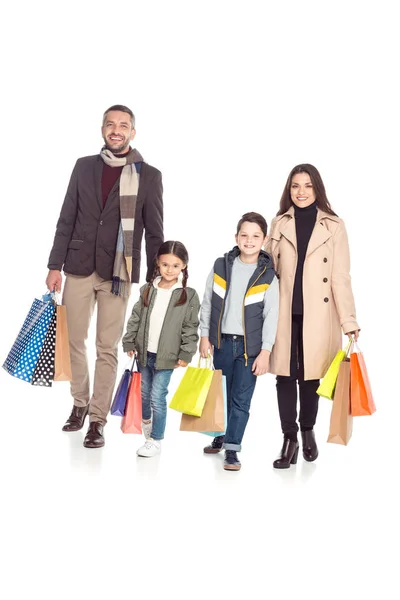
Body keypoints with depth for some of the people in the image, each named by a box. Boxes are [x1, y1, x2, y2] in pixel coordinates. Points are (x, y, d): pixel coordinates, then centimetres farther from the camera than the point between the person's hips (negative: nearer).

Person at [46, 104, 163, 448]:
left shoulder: (149, 175, 0)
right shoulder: (84, 166, 8)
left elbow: (154, 231, 1)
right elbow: (67, 220, 8)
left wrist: (155, 279, -2)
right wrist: (55, 265, 4)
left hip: (117, 272, -2)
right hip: (78, 267, 3)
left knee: (107, 348, 0)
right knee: (76, 341, 10)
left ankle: (98, 419, 9)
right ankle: (80, 404, 28)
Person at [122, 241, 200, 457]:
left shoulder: (189, 295, -8)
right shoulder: (147, 290, 1)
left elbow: (191, 327, -7)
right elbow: (136, 318, 7)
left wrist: (186, 353, -10)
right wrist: (130, 342, 5)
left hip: (167, 356, -4)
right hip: (144, 352, 4)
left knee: (157, 397, -5)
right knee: (144, 392, 19)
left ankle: (155, 440, 7)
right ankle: (147, 420, 47)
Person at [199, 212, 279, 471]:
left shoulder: (268, 276, -5)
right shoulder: (221, 266, 1)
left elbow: (271, 316, -5)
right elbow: (207, 304, 7)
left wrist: (265, 352, -9)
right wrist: (205, 337, 4)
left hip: (250, 347, -2)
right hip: (222, 342, 2)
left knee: (241, 399, 0)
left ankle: (232, 448, 10)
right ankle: (221, 435, 34)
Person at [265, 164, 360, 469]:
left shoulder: (334, 226, 0)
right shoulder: (279, 224, 7)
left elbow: (340, 277, -3)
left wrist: (348, 320, -8)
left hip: (316, 314, -1)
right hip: (285, 313, 1)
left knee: (311, 374, 8)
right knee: (285, 375, 1)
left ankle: (308, 431, 31)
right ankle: (289, 438, 13)